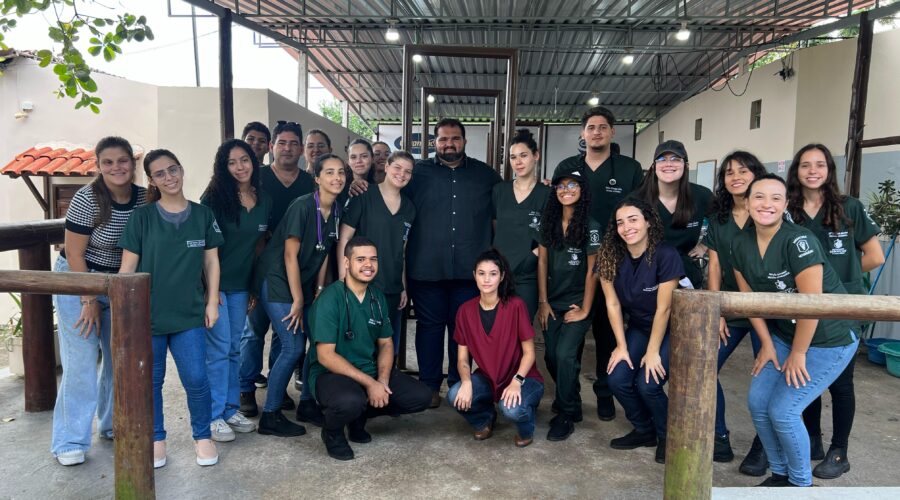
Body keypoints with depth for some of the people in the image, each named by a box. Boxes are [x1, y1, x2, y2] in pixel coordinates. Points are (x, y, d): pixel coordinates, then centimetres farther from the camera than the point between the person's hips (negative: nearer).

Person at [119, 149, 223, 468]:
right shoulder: (141, 217, -3)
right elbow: (128, 267, -1)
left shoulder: (203, 215, 3)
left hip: (189, 313, 1)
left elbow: (211, 261, 8)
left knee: (196, 379, -2)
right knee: (150, 381, 10)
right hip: (147, 313, 0)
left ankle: (202, 436, 19)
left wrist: (212, 302, 3)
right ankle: (156, 439, 29)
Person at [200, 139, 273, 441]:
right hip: (214, 283, -5)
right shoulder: (215, 197, -9)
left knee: (235, 348, 12)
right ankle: (214, 415, 9)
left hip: (241, 285, 5)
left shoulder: (264, 201, 6)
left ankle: (230, 409, 24)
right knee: (219, 348, -3)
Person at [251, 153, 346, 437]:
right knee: (293, 346, -11)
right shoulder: (302, 206, -18)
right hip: (277, 281, -7)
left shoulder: (336, 211, 2)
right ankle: (270, 416, 2)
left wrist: (319, 290, 5)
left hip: (304, 283, 7)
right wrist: (298, 301, -15)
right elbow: (290, 255, -18)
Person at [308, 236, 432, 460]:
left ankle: (359, 416, 14)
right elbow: (325, 356, -20)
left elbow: (386, 344, 10)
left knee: (421, 396, -6)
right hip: (330, 373, -7)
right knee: (351, 401, -39)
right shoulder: (330, 299, -16)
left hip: (370, 370, 7)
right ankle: (332, 432, -1)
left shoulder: (377, 297, 5)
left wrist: (382, 379, -8)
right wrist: (369, 383, -22)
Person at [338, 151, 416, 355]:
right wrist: (344, 281, -11)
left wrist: (404, 287, 14)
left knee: (389, 349, 10)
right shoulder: (364, 196, -4)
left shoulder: (409, 207, 10)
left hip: (393, 290, 5)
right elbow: (344, 238, -6)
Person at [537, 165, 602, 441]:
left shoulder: (590, 226, -8)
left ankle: (567, 415, 4)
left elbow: (592, 270, -7)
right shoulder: (548, 222, 3)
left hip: (576, 304, -4)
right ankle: (569, 400, 33)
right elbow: (542, 261, 3)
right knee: (552, 357, 7)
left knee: (565, 355, -14)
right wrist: (543, 302, 0)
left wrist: (585, 309, -8)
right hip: (552, 303, 4)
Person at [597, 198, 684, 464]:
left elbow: (663, 308, -20)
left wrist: (653, 352, -16)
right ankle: (644, 431, 16)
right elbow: (612, 304, -6)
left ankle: (667, 436, 13)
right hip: (638, 328, 4)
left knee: (647, 384, -19)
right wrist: (622, 346, -7)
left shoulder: (665, 255, -25)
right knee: (617, 379, -12)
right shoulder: (611, 256, -12)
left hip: (669, 330, -4)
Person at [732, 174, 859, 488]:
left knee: (782, 411, -8)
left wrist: (798, 354, -16)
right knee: (757, 402, 1)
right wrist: (767, 344, 3)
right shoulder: (740, 244, -4)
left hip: (828, 341, -6)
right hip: (783, 334, 6)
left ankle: (801, 483, 18)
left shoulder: (798, 240, -25)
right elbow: (749, 297, 4)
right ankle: (780, 473, 25)